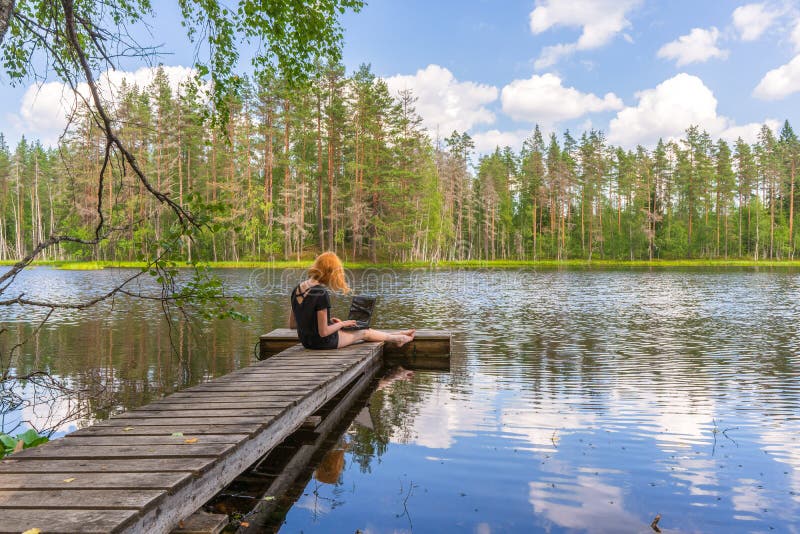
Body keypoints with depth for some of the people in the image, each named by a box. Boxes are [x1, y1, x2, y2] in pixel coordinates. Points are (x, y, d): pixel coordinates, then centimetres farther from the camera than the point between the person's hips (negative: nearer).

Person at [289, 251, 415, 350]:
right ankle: (397, 338, 41)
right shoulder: (321, 294, -27)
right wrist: (342, 323, -6)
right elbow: (323, 332, -24)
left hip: (306, 341, 8)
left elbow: (292, 324, 3)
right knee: (364, 333, 16)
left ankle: (396, 336, 44)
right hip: (322, 342, -8)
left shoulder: (297, 288, -3)